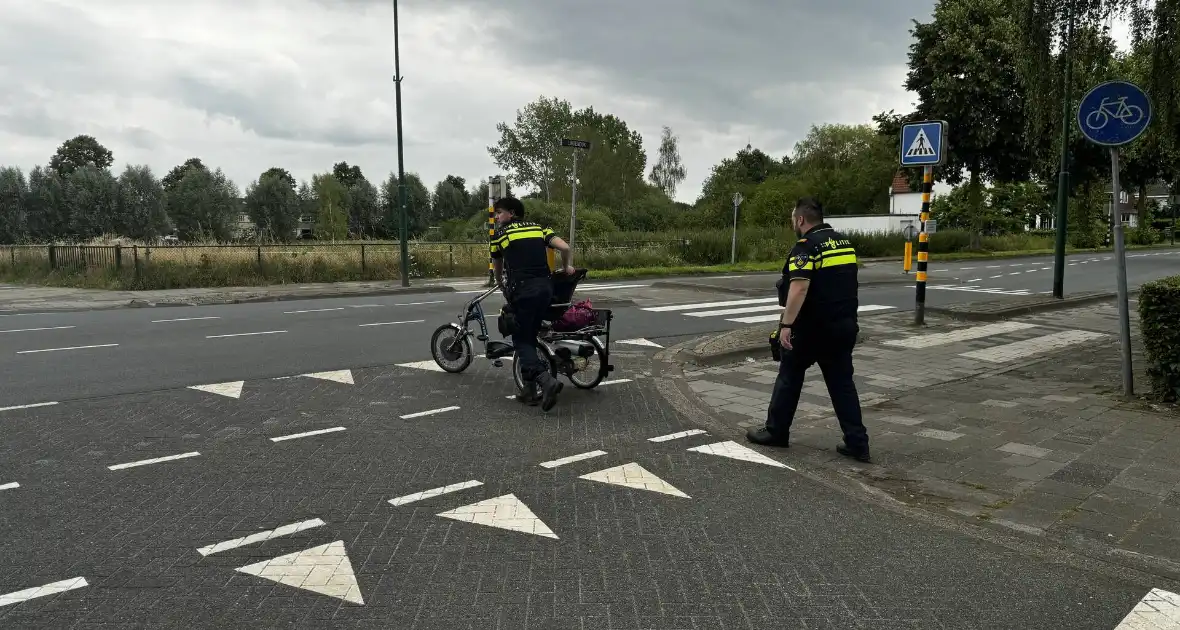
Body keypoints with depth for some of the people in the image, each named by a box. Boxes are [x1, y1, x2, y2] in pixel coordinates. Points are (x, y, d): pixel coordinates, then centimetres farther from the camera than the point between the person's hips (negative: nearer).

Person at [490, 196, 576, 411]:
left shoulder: (500, 234, 9)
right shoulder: (539, 228, 17)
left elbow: (497, 269, 23)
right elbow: (564, 247, 4)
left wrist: (501, 285, 42)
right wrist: (566, 267, 23)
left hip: (522, 291, -5)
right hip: (545, 287, 5)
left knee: (521, 340, 4)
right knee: (530, 337, 16)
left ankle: (546, 379, -17)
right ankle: (530, 389, 15)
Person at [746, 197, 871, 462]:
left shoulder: (806, 246, -15)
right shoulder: (845, 242, 12)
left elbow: (799, 288, -26)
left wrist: (786, 324, -27)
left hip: (813, 327, -7)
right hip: (844, 325, 7)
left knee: (790, 376, 9)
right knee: (842, 382, 10)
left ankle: (776, 432, 19)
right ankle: (857, 443, 7)